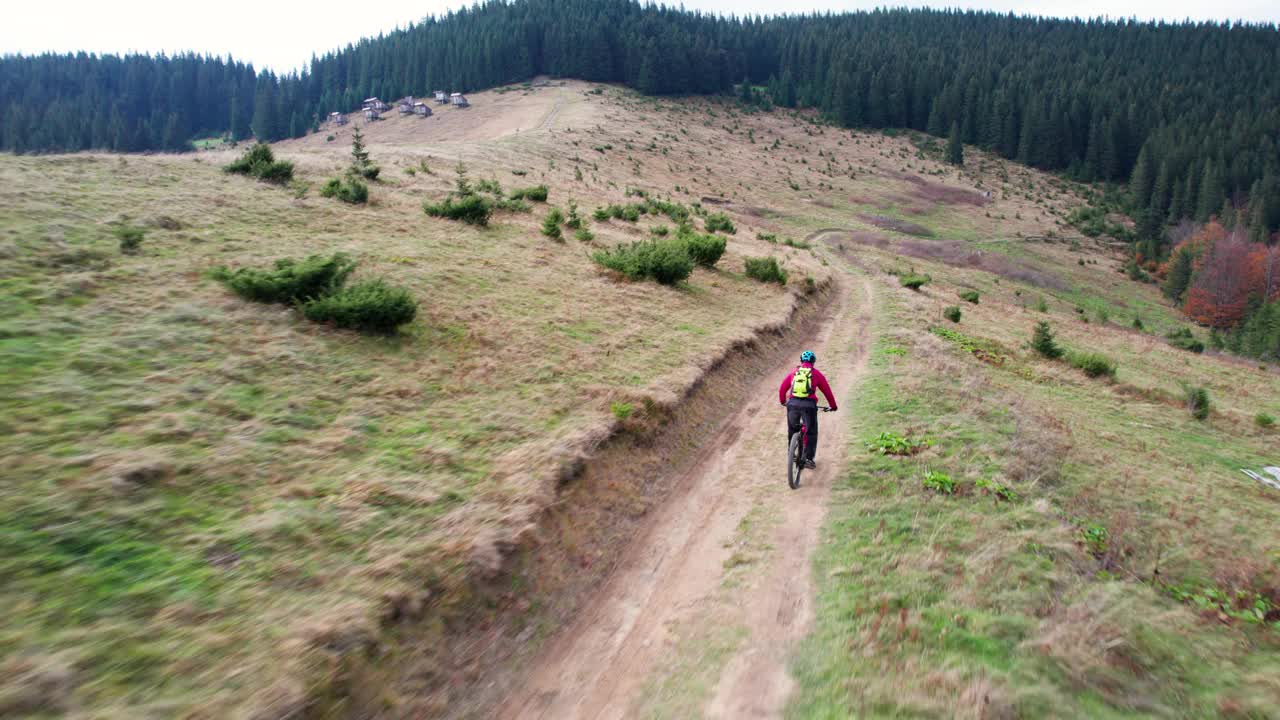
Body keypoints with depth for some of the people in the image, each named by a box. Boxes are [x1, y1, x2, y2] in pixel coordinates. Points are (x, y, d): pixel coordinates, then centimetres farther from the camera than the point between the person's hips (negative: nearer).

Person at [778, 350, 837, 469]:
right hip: (809, 405, -2)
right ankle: (808, 459, 6)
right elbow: (827, 391, 13)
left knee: (792, 430, 22)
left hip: (793, 404, 2)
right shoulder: (816, 373, 10)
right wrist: (834, 406, 26)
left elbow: (782, 388, 18)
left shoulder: (794, 372, 16)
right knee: (811, 433, 12)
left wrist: (782, 401, 36)